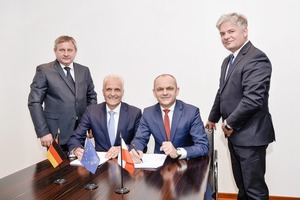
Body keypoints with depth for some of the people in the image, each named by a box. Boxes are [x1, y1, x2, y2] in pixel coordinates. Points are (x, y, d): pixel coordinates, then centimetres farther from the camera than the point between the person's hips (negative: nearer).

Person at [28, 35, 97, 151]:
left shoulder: (84, 71, 9)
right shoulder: (44, 70, -4)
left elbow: (91, 96, 16)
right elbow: (34, 102, -7)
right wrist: (43, 132, -13)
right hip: (57, 134, -3)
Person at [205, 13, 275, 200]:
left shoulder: (257, 58, -17)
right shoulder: (228, 61, 14)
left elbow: (253, 99, -25)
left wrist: (230, 123, -15)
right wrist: (213, 118, 29)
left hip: (250, 135, -9)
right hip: (235, 134, 9)